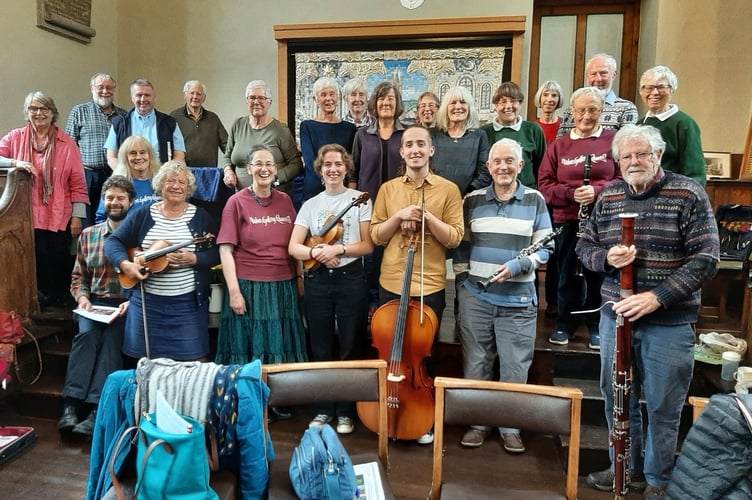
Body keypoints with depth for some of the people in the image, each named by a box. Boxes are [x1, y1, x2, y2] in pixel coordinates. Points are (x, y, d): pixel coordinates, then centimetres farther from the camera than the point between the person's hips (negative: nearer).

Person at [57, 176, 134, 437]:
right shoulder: (88, 234, 13)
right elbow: (78, 275, 17)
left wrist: (132, 302, -19)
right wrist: (82, 298, -2)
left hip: (128, 305, -3)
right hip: (95, 304, 3)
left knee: (112, 337, -30)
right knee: (87, 333, -28)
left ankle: (97, 411, -33)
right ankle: (70, 405, -30)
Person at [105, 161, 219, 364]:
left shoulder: (201, 217, 1)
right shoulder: (142, 215, 5)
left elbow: (215, 254, -3)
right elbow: (113, 242, 3)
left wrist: (191, 259, -20)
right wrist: (125, 264, -14)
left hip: (188, 303, -1)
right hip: (147, 301, 2)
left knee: (190, 360, 2)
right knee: (144, 360, 10)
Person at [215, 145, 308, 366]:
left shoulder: (285, 200, 8)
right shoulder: (237, 202, -3)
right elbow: (225, 250, -7)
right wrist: (234, 291, -13)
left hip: (285, 287, 4)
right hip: (250, 287, -4)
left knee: (284, 351, 12)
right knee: (250, 350, 6)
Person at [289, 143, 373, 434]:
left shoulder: (359, 200, 1)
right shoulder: (310, 205, 8)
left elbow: (368, 245, -5)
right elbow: (293, 247, 2)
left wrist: (338, 249, -18)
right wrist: (316, 252, -17)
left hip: (351, 280, -2)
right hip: (317, 281, 3)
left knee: (350, 348, 4)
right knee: (321, 349, 9)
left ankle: (346, 411, 19)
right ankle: (324, 409, 24)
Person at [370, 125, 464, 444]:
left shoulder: (448, 189, -2)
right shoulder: (388, 188, 6)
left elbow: (455, 238, -7)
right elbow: (376, 236, 3)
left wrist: (427, 216, -19)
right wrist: (399, 217, -13)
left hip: (430, 285, -2)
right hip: (391, 283, 2)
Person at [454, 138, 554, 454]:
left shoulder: (535, 201, 2)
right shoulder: (473, 200, 6)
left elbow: (545, 248, 1)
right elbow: (461, 245, 12)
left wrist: (518, 265, -15)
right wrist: (462, 279, 1)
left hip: (519, 301, -1)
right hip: (476, 297, 2)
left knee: (515, 369, 6)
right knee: (476, 364, 10)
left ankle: (511, 427, 24)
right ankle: (478, 422, 27)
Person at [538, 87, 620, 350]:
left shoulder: (614, 140, 3)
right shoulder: (559, 145, 8)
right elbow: (545, 184, 3)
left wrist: (597, 190, -19)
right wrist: (571, 193, -13)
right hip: (567, 221, 1)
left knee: (599, 274, 7)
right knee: (568, 275, 9)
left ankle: (597, 327, 23)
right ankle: (564, 325, 24)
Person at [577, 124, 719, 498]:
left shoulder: (688, 194, -7)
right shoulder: (608, 197, 6)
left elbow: (706, 258, -12)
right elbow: (584, 246, 10)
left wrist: (657, 297, -22)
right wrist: (606, 258, -14)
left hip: (670, 321, -4)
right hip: (616, 315, 4)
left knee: (663, 406, 8)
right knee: (616, 397, 15)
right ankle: (626, 466, 36)